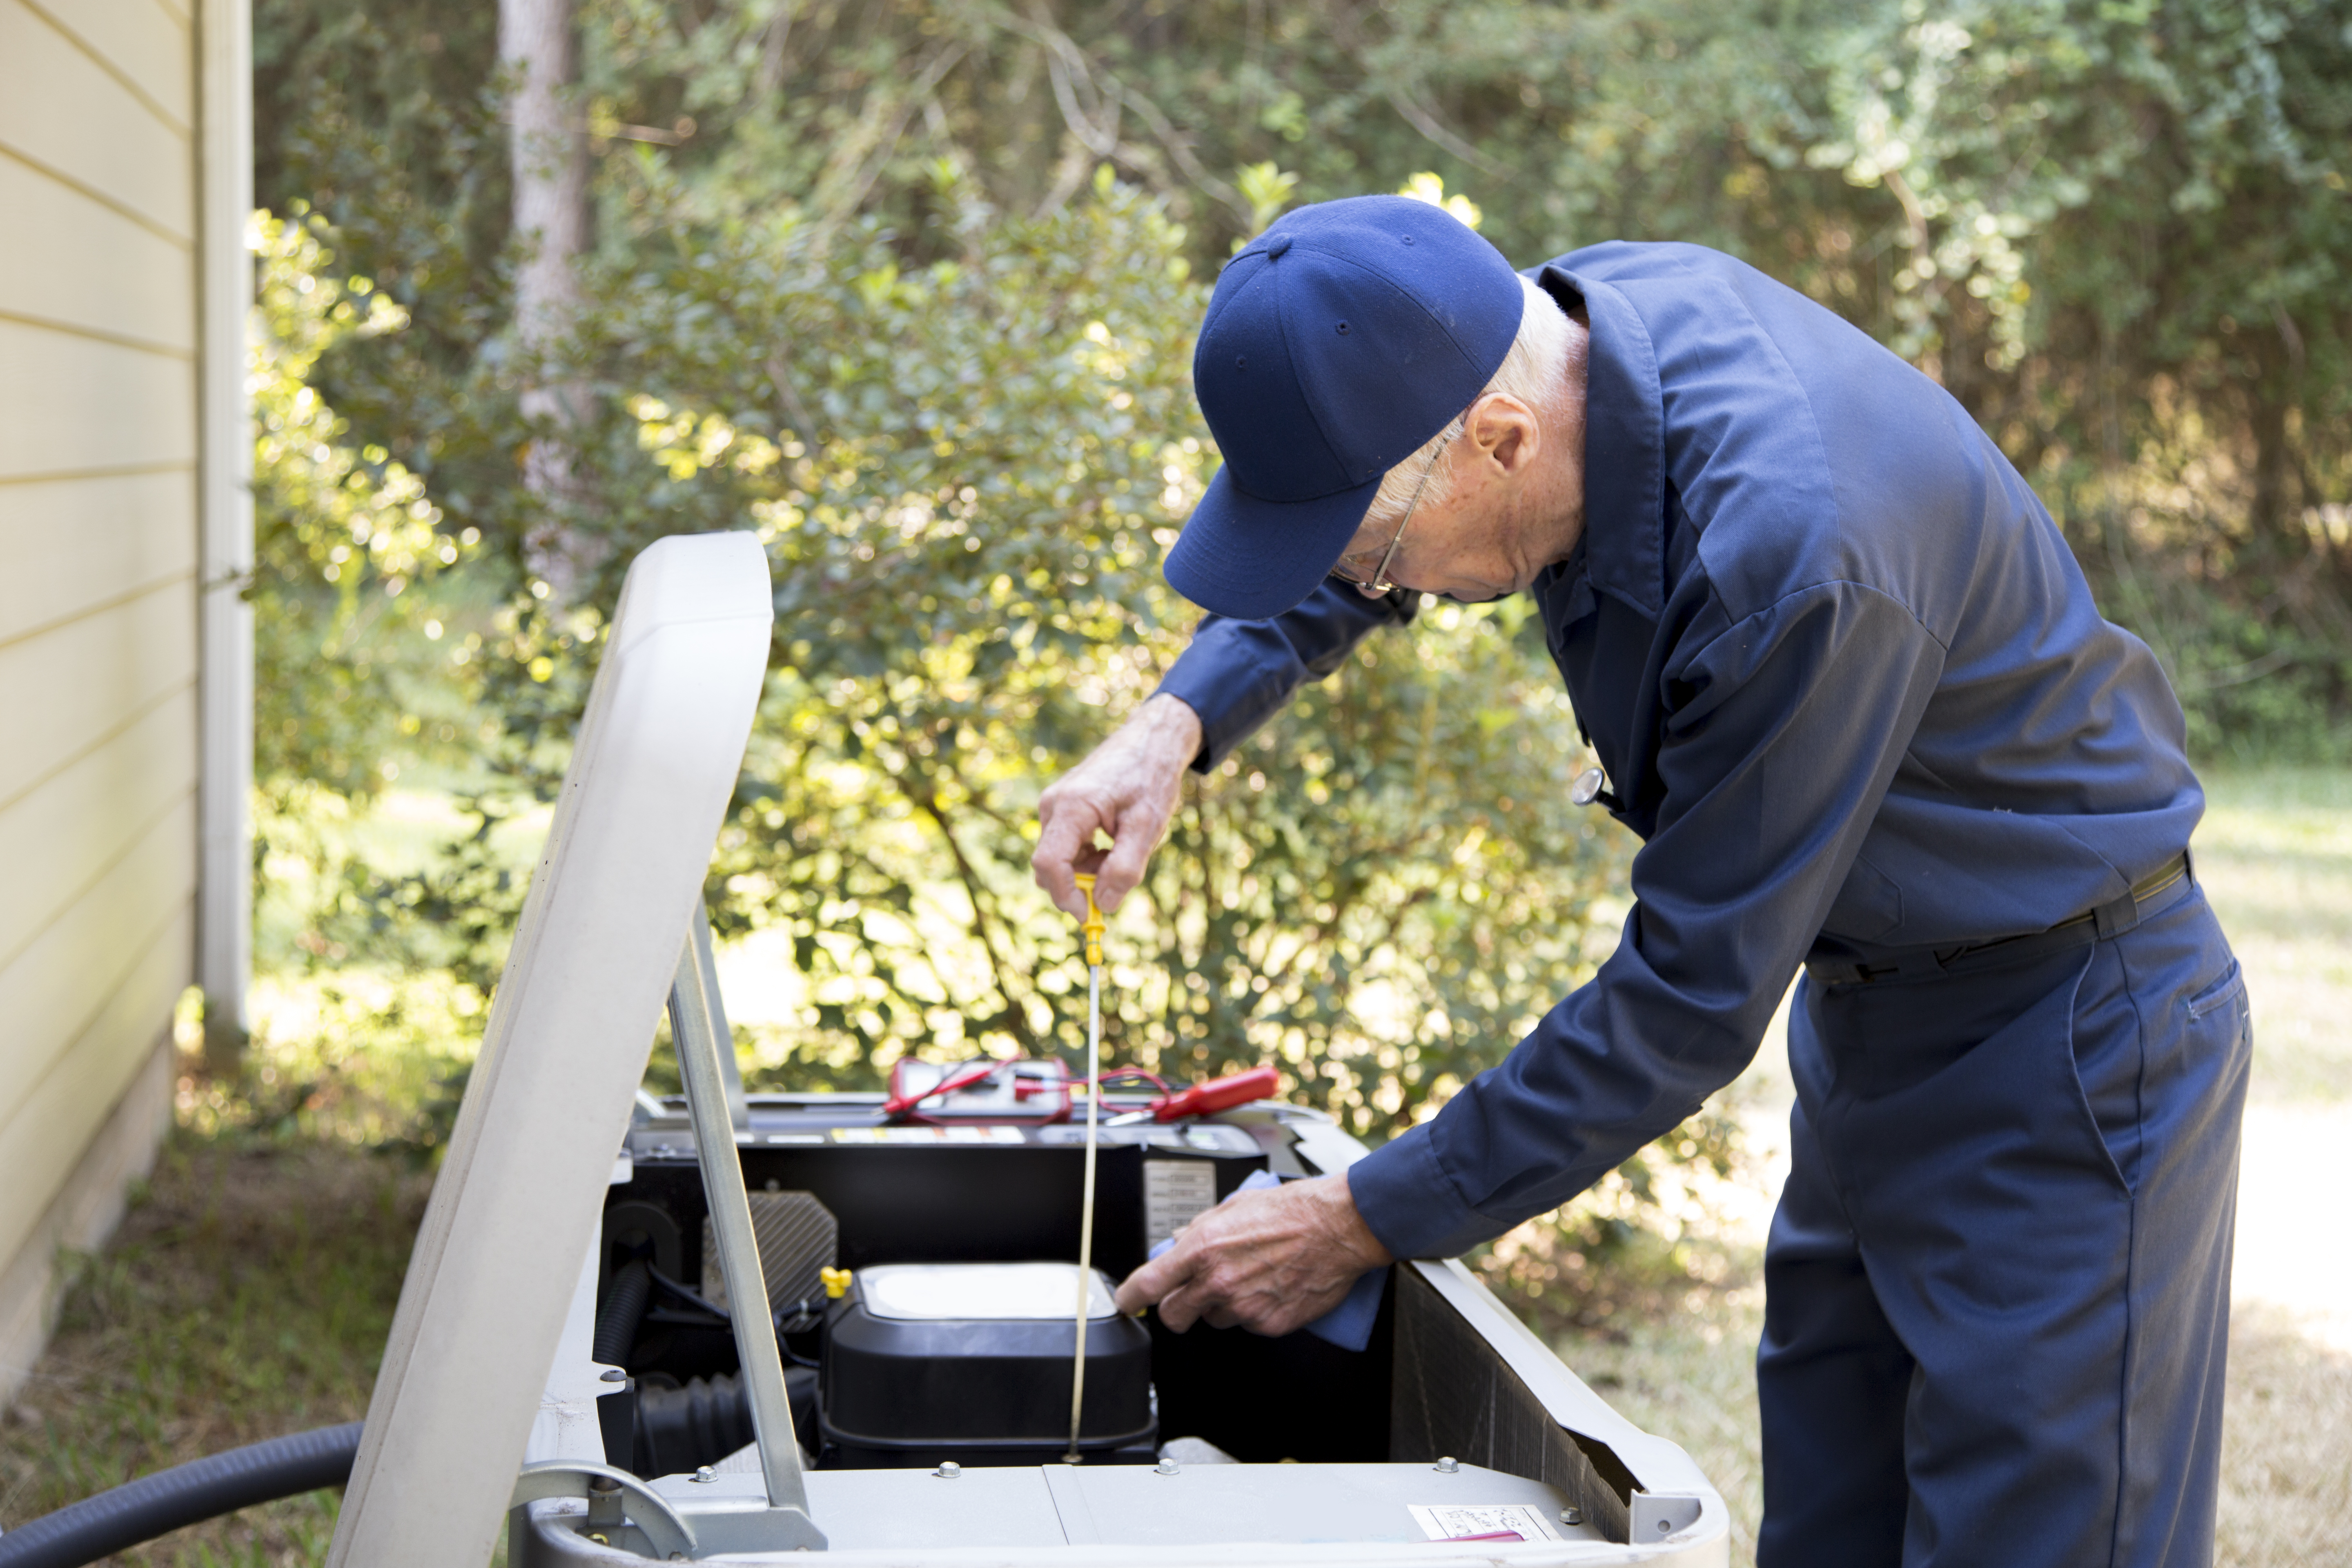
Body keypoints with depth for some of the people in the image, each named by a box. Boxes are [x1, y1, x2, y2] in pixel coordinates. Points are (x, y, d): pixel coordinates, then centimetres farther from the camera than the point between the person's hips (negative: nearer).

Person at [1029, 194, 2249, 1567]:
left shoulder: (1790, 552, -35)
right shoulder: (1569, 315, -10)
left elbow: (1690, 1003, -27)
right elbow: (1353, 515, 14)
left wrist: (1366, 1224, -19)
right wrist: (1184, 718, -3)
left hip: (2063, 1047, -9)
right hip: (1868, 1004, 9)